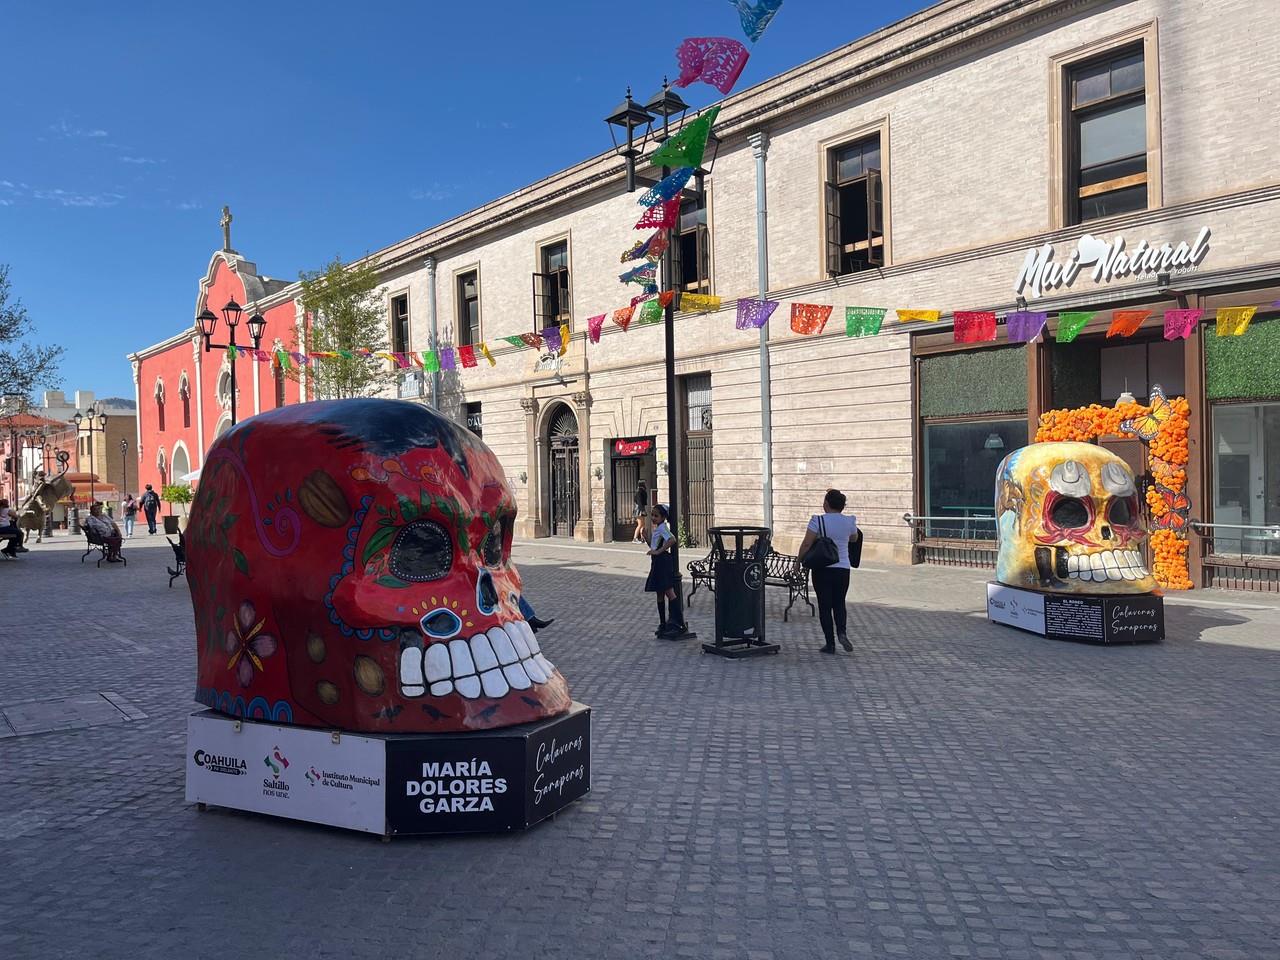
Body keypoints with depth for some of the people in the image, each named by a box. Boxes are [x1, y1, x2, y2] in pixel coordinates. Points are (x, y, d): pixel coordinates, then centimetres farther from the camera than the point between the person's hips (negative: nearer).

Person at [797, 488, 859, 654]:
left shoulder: (818, 520, -11)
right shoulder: (850, 521, -1)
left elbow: (806, 544, -13)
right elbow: (854, 538, 18)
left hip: (821, 569, -3)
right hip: (842, 569, 3)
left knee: (825, 606, 6)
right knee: (839, 603, 15)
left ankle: (830, 643, 6)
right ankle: (841, 632, -9)